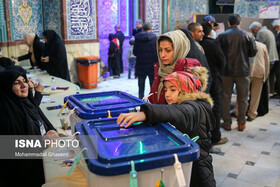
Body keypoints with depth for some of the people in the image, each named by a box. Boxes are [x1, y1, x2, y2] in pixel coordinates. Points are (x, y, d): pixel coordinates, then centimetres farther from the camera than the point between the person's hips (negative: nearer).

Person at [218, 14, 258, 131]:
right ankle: (241, 123, 18)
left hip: (226, 71, 0)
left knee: (226, 97, 10)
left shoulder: (222, 36, -6)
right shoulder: (248, 36, -4)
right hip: (243, 71, 1)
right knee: (243, 98, 11)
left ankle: (227, 123, 14)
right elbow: (253, 52, 0)